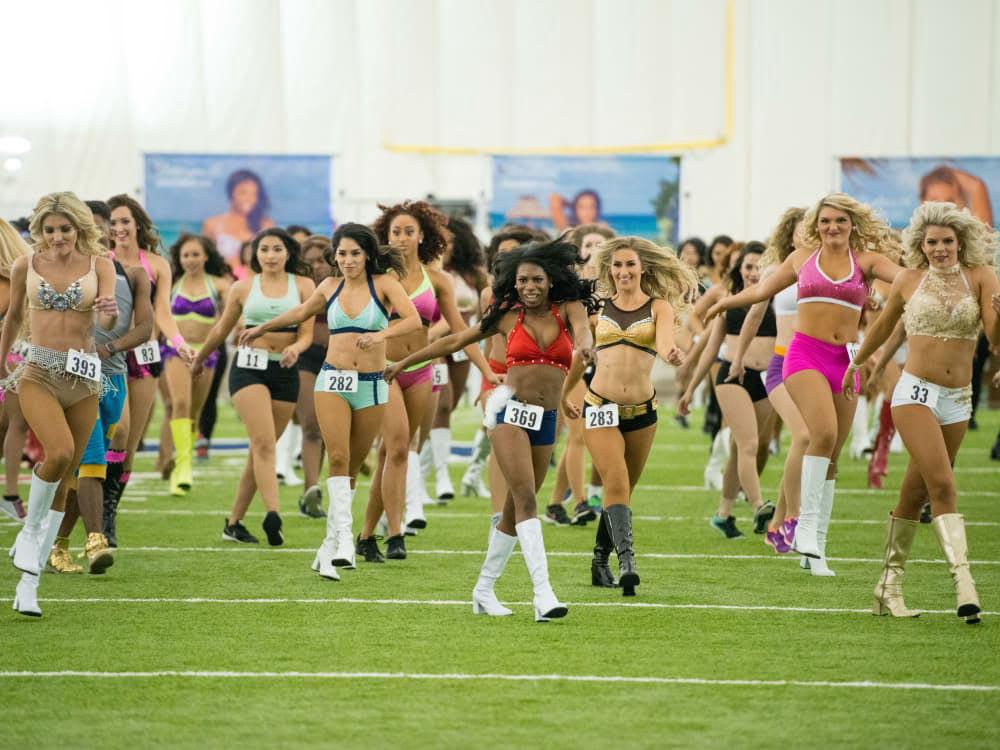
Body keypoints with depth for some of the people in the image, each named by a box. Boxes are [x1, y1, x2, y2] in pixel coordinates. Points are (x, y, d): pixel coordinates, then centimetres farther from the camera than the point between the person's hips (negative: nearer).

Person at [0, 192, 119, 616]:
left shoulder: (98, 265, 0)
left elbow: (107, 322, -13)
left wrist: (109, 314, -36)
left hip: (82, 375, 2)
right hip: (38, 372, -2)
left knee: (64, 479, 3)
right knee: (59, 452, -28)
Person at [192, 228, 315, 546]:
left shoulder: (303, 286, 6)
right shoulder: (243, 288, 6)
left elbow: (307, 334, 2)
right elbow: (221, 329, 21)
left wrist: (295, 348, -20)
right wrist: (199, 359, 31)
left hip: (285, 372, 2)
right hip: (249, 366, -2)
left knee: (261, 448, 5)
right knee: (263, 443, -18)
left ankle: (234, 522, 14)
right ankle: (273, 514, -30)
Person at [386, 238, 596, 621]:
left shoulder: (567, 308, 5)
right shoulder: (508, 317, 6)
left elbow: (582, 328, -18)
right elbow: (456, 340, 15)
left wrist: (584, 345, -43)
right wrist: (404, 362, 19)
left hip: (546, 419, 2)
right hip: (510, 410, -2)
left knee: (515, 509, 10)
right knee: (525, 499, -16)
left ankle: (484, 590, 24)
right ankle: (543, 594, -25)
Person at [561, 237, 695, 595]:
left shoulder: (659, 307, 2)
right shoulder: (599, 309, 7)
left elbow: (664, 342, -18)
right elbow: (580, 355, 20)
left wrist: (671, 353, -41)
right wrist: (564, 395, 27)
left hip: (642, 410, 1)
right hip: (600, 407, -1)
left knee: (622, 488, 11)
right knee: (616, 483, -17)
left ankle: (600, 562, 27)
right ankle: (626, 559, -28)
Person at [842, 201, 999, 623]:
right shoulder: (910, 280, 2)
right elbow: (883, 326, 19)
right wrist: (855, 363, 31)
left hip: (958, 400, 2)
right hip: (915, 392, -2)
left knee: (915, 494, 11)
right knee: (942, 484, -19)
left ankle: (889, 587, 21)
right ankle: (964, 583, -28)